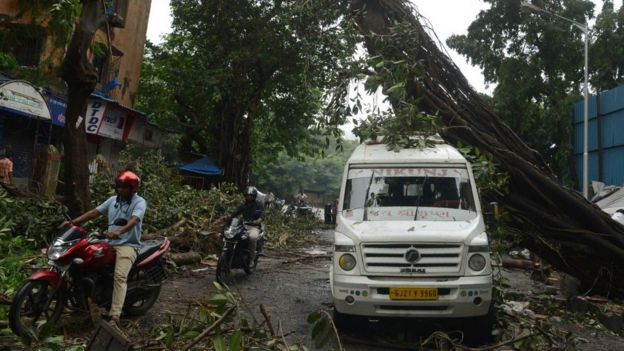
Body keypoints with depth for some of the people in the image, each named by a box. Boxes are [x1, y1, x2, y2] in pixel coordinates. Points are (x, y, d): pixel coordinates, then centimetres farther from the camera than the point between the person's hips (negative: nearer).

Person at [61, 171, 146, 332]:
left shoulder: (139, 202, -8)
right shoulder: (113, 199, 15)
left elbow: (133, 220, -25)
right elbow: (95, 212, 14)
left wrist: (118, 232, -43)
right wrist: (73, 221, 3)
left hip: (127, 245, -8)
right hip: (109, 243, 8)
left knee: (120, 276, -27)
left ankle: (114, 318, -35)